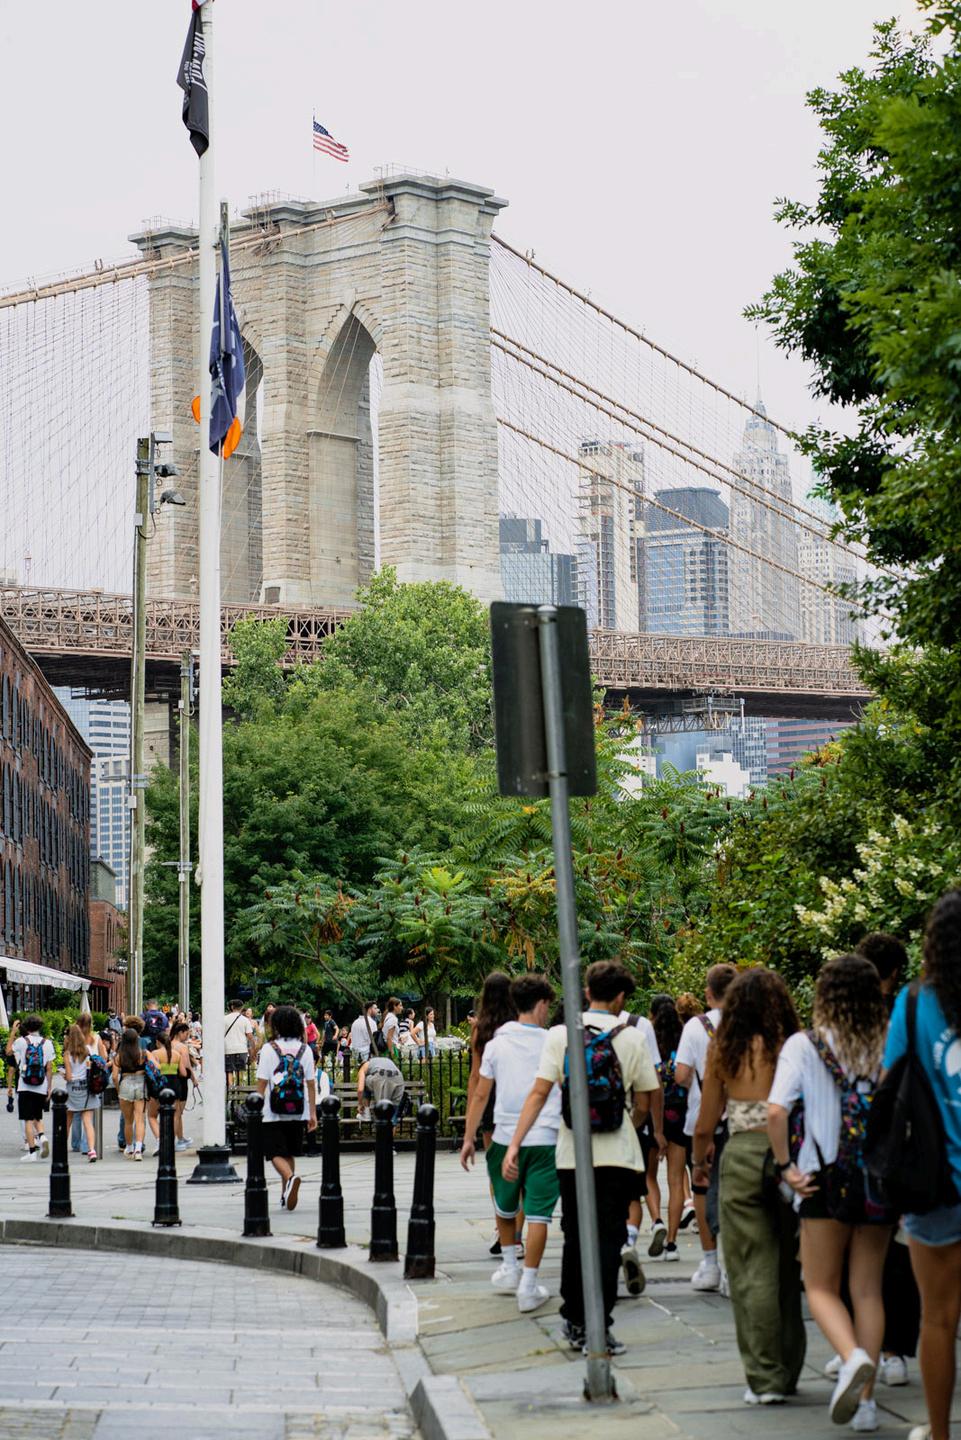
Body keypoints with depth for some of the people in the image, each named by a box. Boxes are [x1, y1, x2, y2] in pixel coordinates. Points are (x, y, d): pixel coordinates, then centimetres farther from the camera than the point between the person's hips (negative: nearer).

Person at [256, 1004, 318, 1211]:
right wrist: (313, 1113, 8)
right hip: (298, 1111, 4)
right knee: (289, 1153, 17)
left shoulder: (269, 1048, -5)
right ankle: (286, 1197, 18)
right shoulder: (304, 1049, 4)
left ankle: (291, 1177, -29)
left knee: (276, 1154, -1)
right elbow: (311, 1082, 4)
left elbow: (262, 1082, -8)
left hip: (273, 1112, -4)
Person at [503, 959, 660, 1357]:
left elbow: (539, 1092, -6)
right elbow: (643, 1106, 5)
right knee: (609, 1238, 1)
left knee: (574, 1238, 13)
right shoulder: (631, 1038, 0)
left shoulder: (560, 1035, 1)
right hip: (617, 1153, -2)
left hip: (572, 1152, 2)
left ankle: (576, 1324, 20)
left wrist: (514, 1144, -6)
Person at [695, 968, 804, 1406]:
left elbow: (705, 1126, 6)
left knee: (752, 1272, 2)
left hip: (742, 1156, -1)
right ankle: (788, 1372, 22)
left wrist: (699, 1161, 24)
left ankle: (765, 1379, -1)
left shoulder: (724, 1050, 1)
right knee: (787, 1269, 13)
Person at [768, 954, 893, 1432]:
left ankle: (853, 1357, -19)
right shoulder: (893, 1044, 0)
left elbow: (777, 1111, -16)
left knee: (821, 1286, 9)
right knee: (868, 1289, 12)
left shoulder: (805, 1045, -6)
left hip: (827, 1177, -2)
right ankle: (865, 1397, 8)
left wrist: (785, 1165, -6)